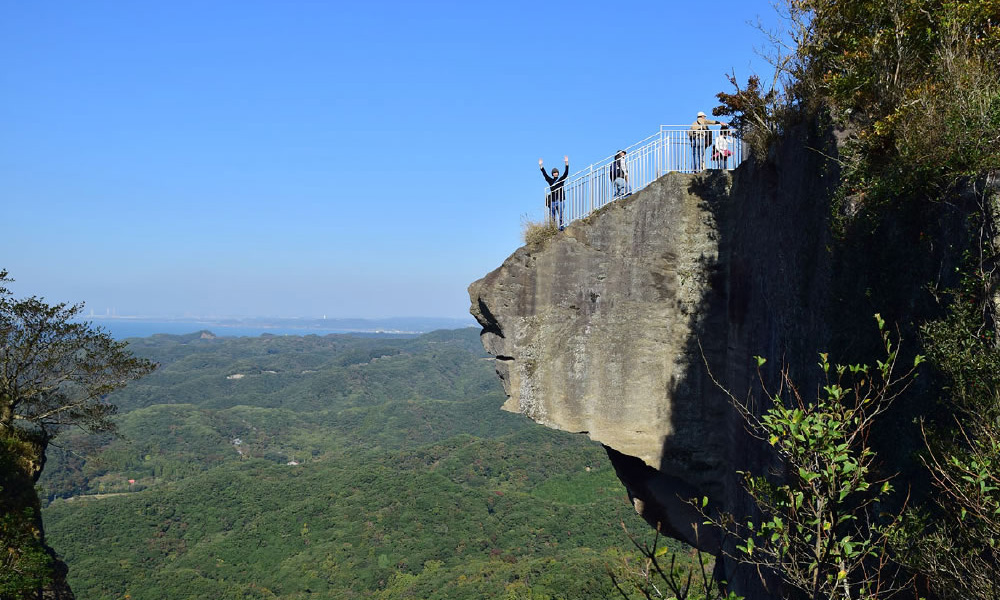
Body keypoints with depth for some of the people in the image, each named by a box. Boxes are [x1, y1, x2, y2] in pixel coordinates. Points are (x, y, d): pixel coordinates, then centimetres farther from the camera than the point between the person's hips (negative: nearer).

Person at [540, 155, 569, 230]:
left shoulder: (561, 179, 8)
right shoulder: (550, 180, 10)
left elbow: (566, 173, -1)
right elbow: (545, 174, 4)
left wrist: (567, 163, -9)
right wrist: (541, 166, -4)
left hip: (560, 201, -1)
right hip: (552, 201, 1)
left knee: (560, 216, -2)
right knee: (552, 216, 0)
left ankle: (561, 227, 0)